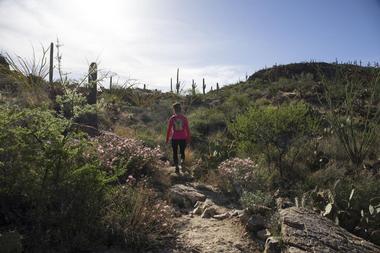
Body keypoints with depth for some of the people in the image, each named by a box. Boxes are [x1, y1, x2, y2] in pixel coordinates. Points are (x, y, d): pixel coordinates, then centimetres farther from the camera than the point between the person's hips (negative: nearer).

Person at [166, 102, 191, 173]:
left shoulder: (172, 118, -6)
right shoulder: (184, 118, -4)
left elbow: (169, 130, -4)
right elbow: (187, 129, -3)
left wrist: (167, 139, 4)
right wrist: (188, 139, 6)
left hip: (174, 138, -1)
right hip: (183, 138, 1)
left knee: (175, 153, 9)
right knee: (182, 151, 23)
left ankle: (177, 166, 1)